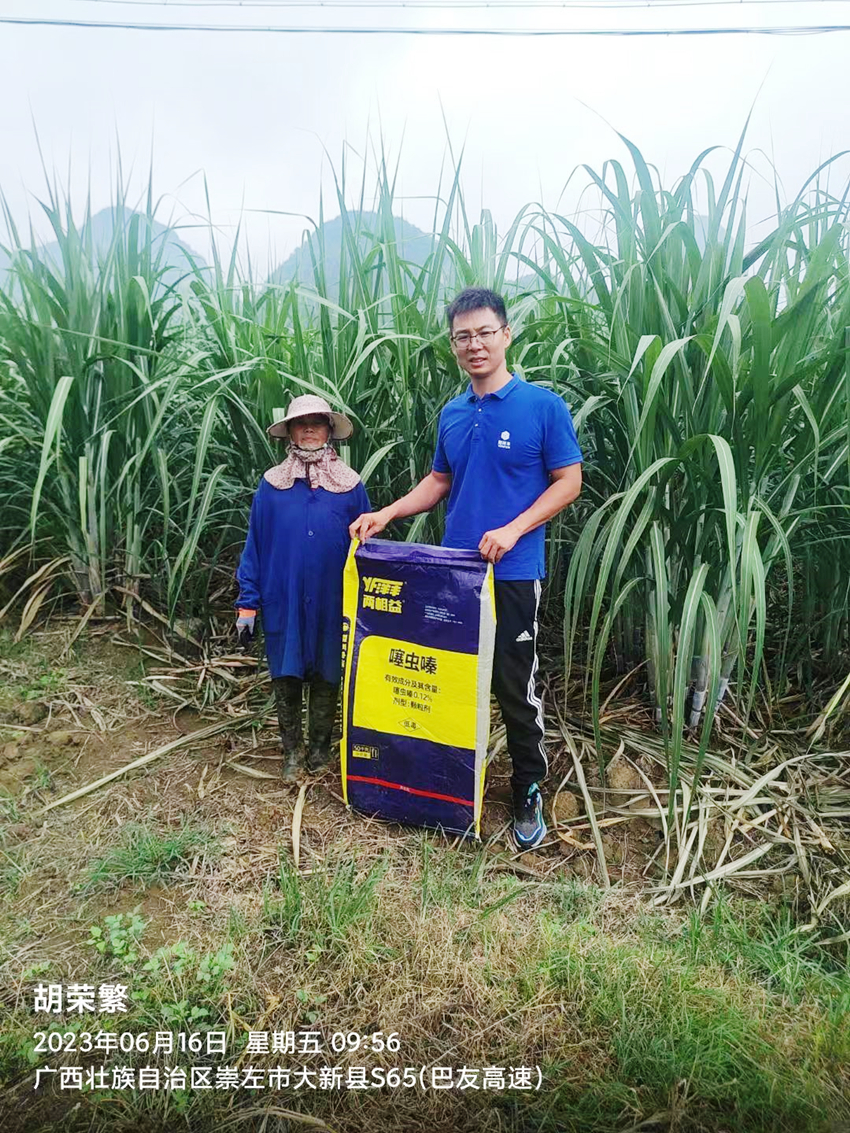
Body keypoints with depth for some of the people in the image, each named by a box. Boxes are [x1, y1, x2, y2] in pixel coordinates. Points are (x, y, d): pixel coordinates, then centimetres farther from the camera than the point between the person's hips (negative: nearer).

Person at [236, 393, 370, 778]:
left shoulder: (350, 485, 0)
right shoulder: (271, 485, 1)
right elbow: (254, 547, 2)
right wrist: (247, 605, -1)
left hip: (333, 604, 0)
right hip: (283, 602, 0)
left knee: (327, 677, 12)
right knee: (286, 677, 10)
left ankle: (320, 747, 33)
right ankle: (291, 750, 29)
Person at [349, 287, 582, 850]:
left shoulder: (543, 405, -6)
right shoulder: (452, 414, 10)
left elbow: (569, 481, -6)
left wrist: (512, 530, -18)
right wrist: (387, 514, 5)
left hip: (513, 573, -5)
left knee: (517, 689, 3)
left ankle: (530, 793, 23)